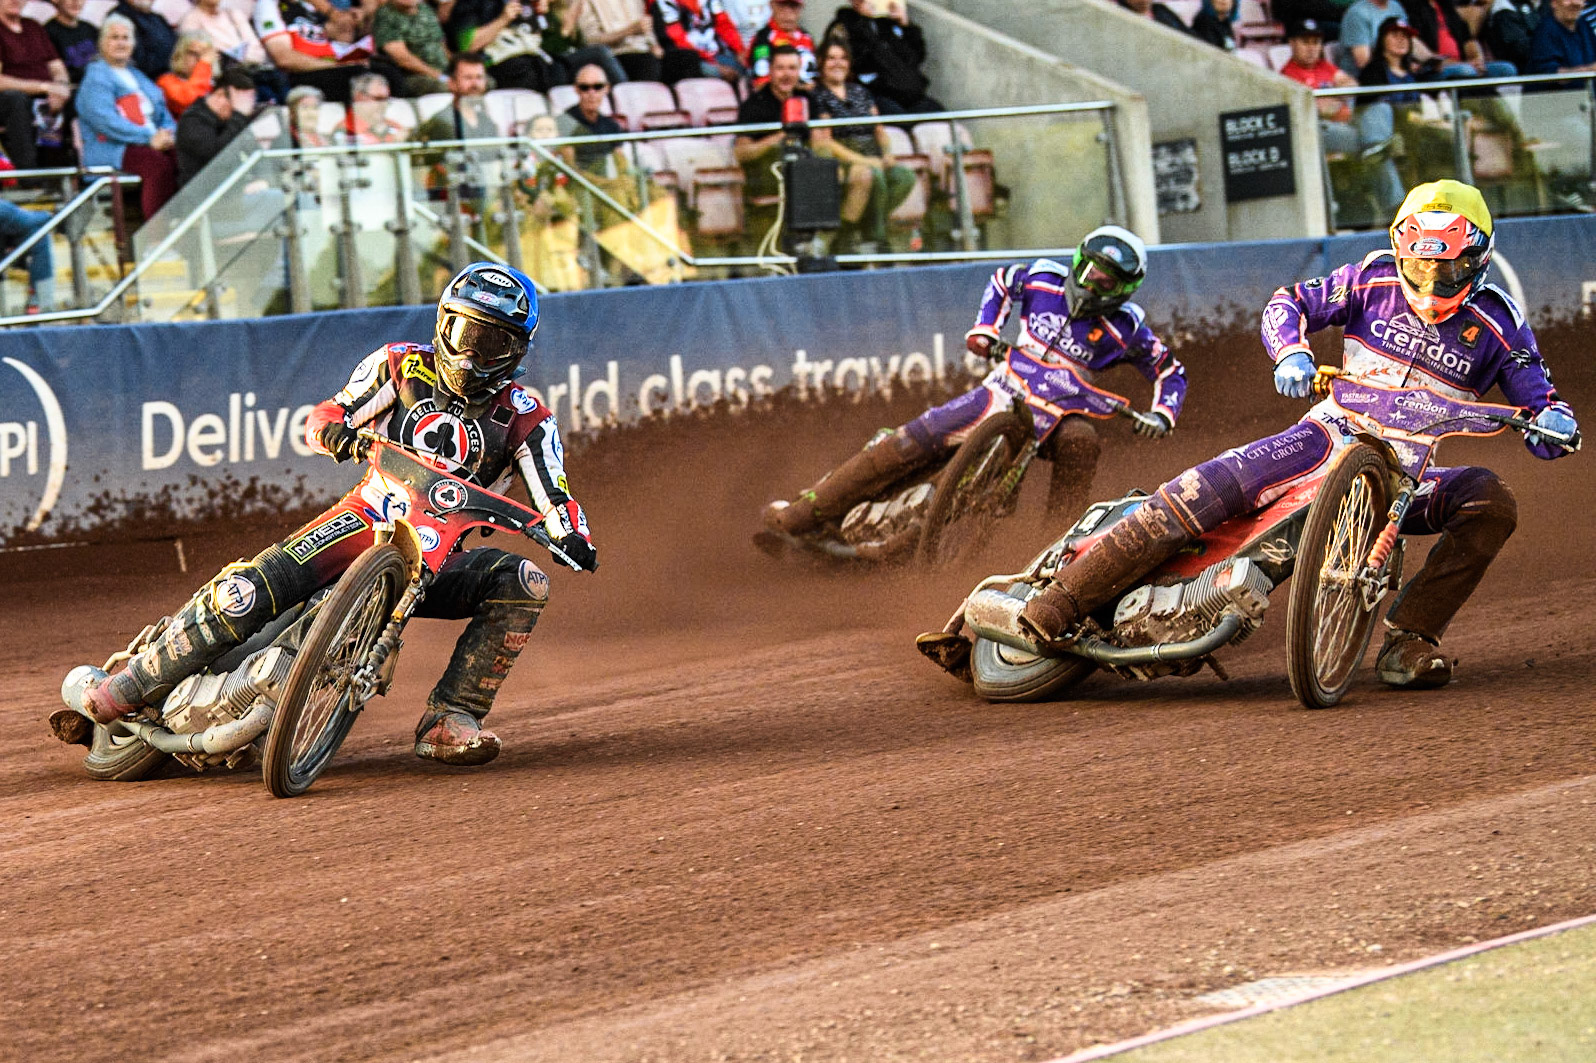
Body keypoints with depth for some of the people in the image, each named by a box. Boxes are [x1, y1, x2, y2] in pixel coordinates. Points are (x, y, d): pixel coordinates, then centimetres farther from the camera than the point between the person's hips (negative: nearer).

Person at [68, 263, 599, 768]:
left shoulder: (525, 420, 5)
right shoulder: (402, 365, 5)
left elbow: (553, 497, -4)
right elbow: (323, 418, 5)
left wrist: (573, 537, -27)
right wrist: (337, 430, -20)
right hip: (368, 518, -1)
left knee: (525, 585, -26)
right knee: (243, 592, -24)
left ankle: (450, 721, -24)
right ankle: (129, 686, -10)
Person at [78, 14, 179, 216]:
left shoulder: (136, 75, 28)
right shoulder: (97, 77, 2)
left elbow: (163, 112, 26)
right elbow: (105, 120, -13)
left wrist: (168, 133, 0)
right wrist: (150, 138, -20)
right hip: (110, 149, -7)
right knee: (158, 164, -36)